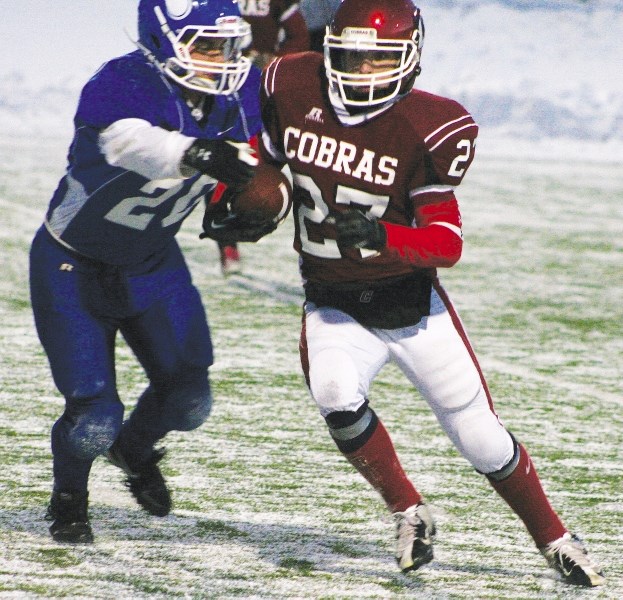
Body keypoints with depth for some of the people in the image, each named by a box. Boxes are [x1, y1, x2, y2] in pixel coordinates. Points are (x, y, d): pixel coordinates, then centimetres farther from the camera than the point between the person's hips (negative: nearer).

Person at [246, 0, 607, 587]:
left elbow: (446, 242, -23)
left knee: (480, 438, 3)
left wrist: (380, 236, -40)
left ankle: (553, 538, 29)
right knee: (335, 396, -29)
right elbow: (262, 164, 12)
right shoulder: (293, 91, -9)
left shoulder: (428, 128, -18)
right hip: (335, 307, 2)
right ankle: (408, 512, -5)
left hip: (413, 302, -1)